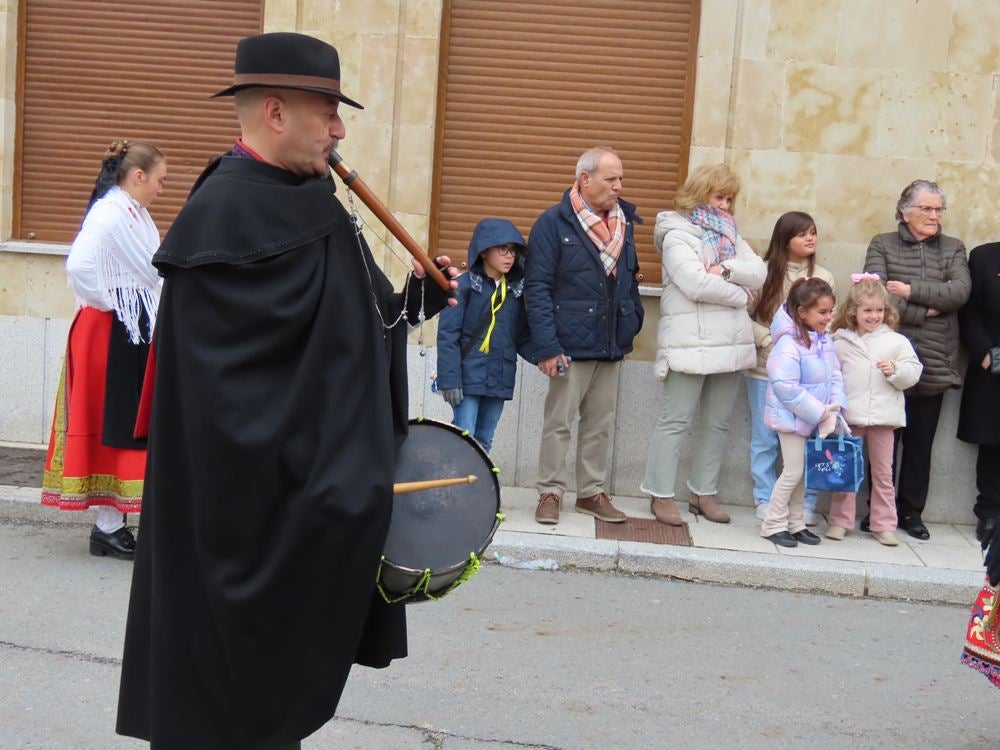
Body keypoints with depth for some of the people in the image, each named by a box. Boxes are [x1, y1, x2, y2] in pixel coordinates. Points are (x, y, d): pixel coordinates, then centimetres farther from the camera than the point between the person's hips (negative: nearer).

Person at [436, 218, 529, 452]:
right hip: (468, 377, -5)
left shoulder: (517, 288, 10)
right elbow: (447, 336, -9)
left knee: (484, 441, 11)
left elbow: (523, 334, 10)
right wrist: (450, 379, -14)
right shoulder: (463, 285, -6)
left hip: (499, 379, 5)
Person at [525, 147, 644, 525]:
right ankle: (550, 492, 14)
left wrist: (633, 321, 6)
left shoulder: (624, 221, 10)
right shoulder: (554, 223, -8)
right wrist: (547, 346, -17)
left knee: (600, 425, 13)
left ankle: (592, 492, 24)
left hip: (612, 346, 6)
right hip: (571, 346, -6)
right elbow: (537, 288, -11)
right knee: (558, 423, 3)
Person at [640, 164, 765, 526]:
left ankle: (704, 493, 19)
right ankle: (661, 495, 4)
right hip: (690, 342, -7)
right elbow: (697, 284, -16)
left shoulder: (728, 233, 19)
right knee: (675, 421, -3)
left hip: (728, 343, 7)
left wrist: (727, 269, -11)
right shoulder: (678, 234, -3)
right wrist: (739, 295, -4)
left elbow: (759, 272, 7)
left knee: (717, 424, 10)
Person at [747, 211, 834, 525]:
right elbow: (745, 317, -3)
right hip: (765, 369, -1)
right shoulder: (765, 272, -1)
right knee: (765, 438, 7)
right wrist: (770, 341, -11)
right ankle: (765, 499, 18)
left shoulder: (824, 278, 5)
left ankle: (805, 503, 11)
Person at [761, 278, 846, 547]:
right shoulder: (789, 344, -22)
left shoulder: (824, 340, 3)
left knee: (804, 472, 14)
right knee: (793, 471, -3)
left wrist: (834, 407, -11)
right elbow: (786, 387, -25)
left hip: (815, 417, 8)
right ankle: (773, 524, 9)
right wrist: (820, 413, -22)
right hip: (792, 417, -8)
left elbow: (835, 375, 6)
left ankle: (795, 523, 26)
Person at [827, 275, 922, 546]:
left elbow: (913, 373, 3)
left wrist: (895, 370, -16)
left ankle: (884, 525, 15)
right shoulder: (841, 342, 2)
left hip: (883, 418, 0)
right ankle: (840, 520, 16)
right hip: (848, 417, 0)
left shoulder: (896, 341, 3)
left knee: (883, 473, 8)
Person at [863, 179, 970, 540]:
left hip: (934, 364, 2)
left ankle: (911, 511, 17)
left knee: (921, 443, 7)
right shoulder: (883, 245, 4)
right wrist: (924, 312, -13)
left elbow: (960, 292, -7)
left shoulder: (953, 249, 11)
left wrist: (911, 291, -13)